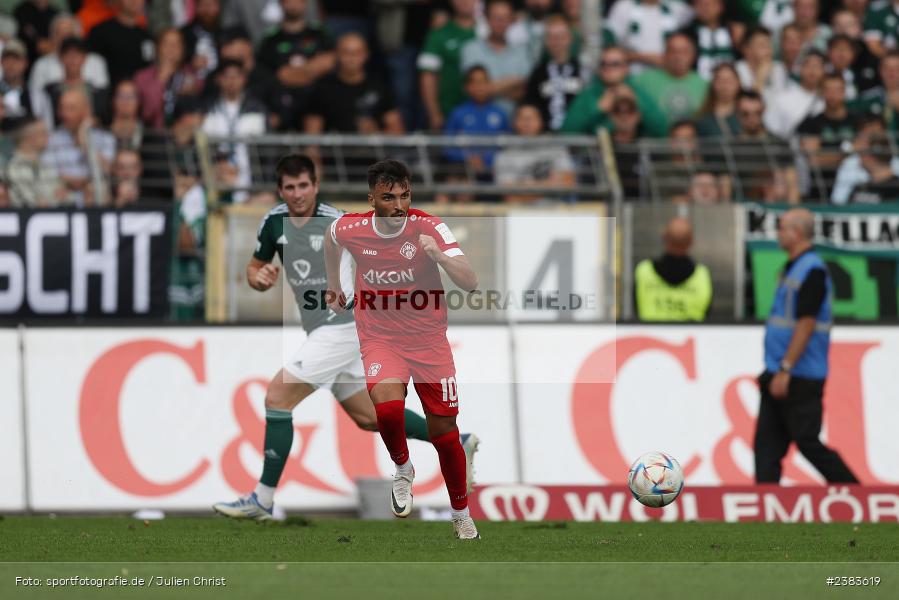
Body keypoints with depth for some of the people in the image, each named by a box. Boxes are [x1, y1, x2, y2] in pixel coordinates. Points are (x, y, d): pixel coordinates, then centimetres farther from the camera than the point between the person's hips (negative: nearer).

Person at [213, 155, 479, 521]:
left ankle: (263, 500, -11)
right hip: (320, 330, 8)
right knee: (368, 417, 17)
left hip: (342, 325, -8)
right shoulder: (274, 222, 2)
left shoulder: (337, 223, -14)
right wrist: (259, 278, -7)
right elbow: (255, 268, 15)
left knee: (278, 397, -15)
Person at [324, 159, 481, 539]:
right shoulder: (351, 229, -10)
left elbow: (470, 284, -25)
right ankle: (402, 470, 3)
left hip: (429, 339, 0)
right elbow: (331, 240, 18)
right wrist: (333, 285, 27)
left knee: (444, 431, 5)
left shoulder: (429, 228, -17)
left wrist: (438, 255, -41)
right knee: (387, 406, -28)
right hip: (379, 338, 0)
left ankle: (461, 515, 26)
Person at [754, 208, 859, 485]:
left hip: (800, 378, -9)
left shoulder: (812, 271, -14)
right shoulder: (792, 268, 16)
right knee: (767, 444, 3)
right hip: (779, 378, 9)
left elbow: (806, 324, -20)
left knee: (807, 442, -4)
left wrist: (785, 369, -23)